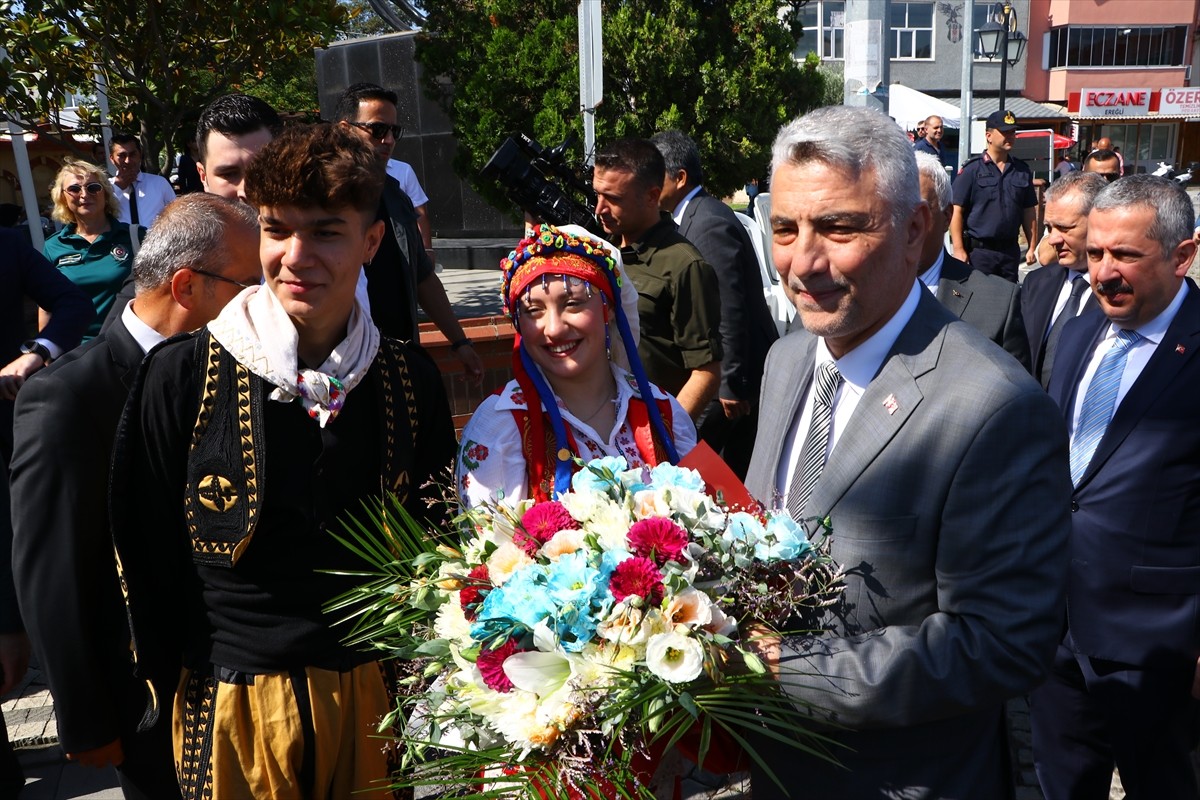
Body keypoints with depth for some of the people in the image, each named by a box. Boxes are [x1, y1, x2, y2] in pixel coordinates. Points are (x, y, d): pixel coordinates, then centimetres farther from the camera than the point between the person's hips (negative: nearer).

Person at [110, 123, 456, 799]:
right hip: (232, 708, -2)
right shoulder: (183, 375, -12)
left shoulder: (411, 378, -5)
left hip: (376, 695, 2)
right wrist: (173, 669, -2)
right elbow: (144, 552, -4)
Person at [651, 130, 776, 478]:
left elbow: (730, 309, -24)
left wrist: (732, 385, -21)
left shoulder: (710, 225, -21)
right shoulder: (698, 214, 10)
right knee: (737, 474, 17)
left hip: (738, 371, -10)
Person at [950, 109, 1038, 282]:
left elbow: (1028, 212, 13)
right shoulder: (972, 169, -5)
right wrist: (958, 250, -14)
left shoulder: (1022, 170, 9)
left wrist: (1032, 247, 9)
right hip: (978, 249, -5)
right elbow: (957, 211, -8)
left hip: (1010, 249, 5)